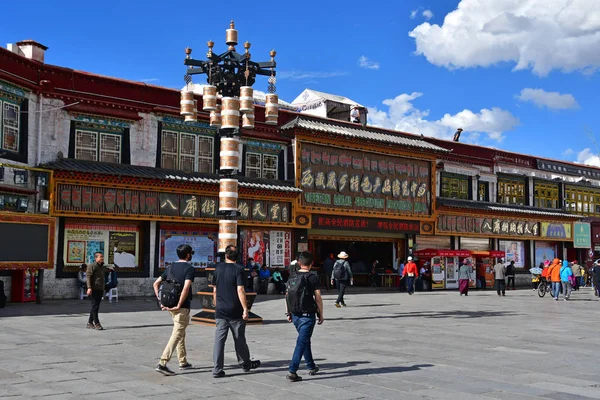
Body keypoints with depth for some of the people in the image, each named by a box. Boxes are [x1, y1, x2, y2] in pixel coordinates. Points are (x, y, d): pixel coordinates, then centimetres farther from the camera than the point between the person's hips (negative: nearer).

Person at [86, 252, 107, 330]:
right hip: (94, 289, -8)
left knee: (96, 307, 10)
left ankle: (90, 323, 18)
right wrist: (89, 287, -23)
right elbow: (88, 276, -13)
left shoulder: (103, 267, 18)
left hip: (100, 289, 8)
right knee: (95, 306, -9)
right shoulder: (92, 266, -5)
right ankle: (97, 324, -9)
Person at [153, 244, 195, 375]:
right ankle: (162, 363, -13)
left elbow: (156, 283, 11)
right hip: (183, 307, -8)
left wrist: (160, 300, 8)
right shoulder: (190, 269, -11)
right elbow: (186, 288, -25)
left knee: (181, 333, 20)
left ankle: (183, 362, 27)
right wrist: (179, 305, -20)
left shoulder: (170, 267, 11)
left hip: (170, 305, 8)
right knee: (177, 335, -5)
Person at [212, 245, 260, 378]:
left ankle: (217, 369, -1)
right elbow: (240, 290, -18)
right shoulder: (238, 269, -10)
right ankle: (246, 363, 28)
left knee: (219, 340, 2)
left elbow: (215, 290, 12)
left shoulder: (218, 268, 5)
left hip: (220, 311, 3)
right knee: (239, 339, 11)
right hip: (235, 312, -3)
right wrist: (245, 309, -16)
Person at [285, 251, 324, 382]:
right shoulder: (313, 278, -10)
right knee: (302, 342, -3)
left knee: (305, 340, 21)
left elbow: (287, 295, 6)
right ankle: (292, 372, -10)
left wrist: (288, 313, 14)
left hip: (295, 315, 5)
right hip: (308, 315, -5)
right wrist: (321, 315, 0)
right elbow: (318, 298, -10)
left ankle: (311, 367, 33)